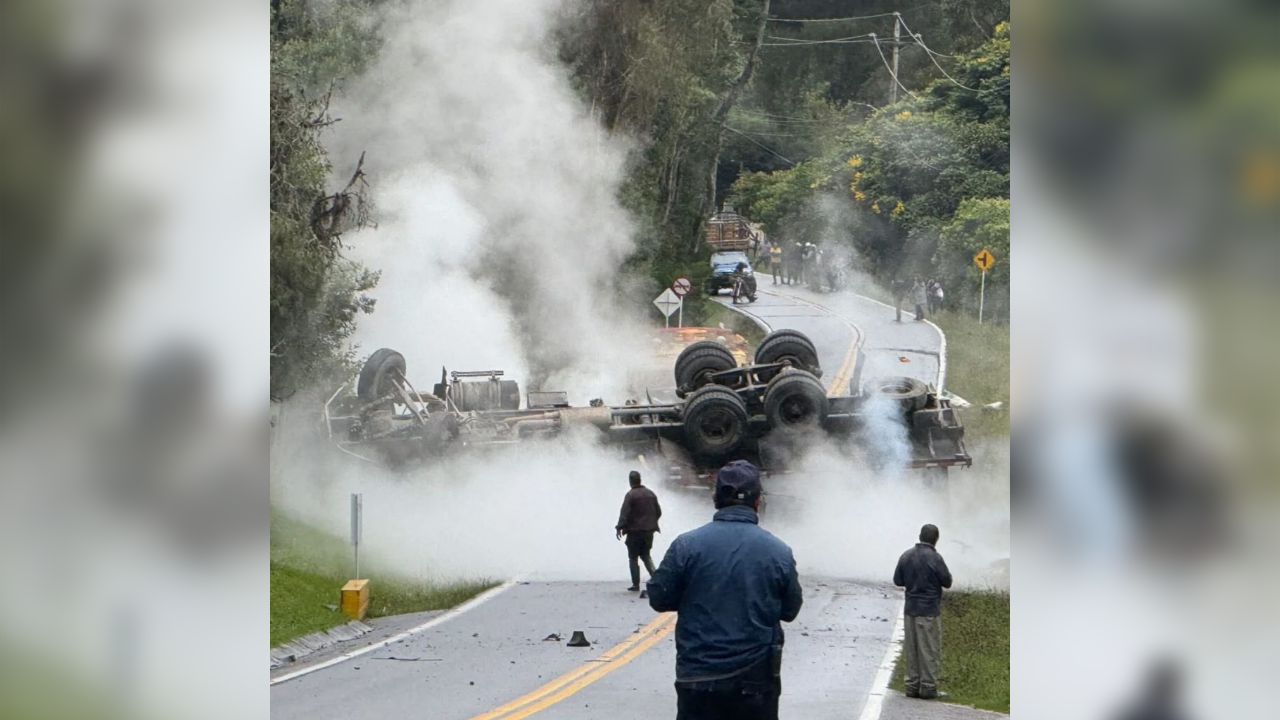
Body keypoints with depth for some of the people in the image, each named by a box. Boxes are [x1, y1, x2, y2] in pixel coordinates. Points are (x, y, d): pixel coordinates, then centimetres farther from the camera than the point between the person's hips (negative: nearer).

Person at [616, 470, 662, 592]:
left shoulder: (630, 495, -13)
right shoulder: (650, 494, 8)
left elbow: (624, 513, -20)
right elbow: (658, 512, 14)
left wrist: (620, 527, -18)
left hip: (635, 531, -6)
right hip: (649, 531, 6)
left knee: (633, 558, 5)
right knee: (646, 555, 18)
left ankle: (636, 584, 3)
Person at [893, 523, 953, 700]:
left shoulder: (906, 556, 3)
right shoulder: (934, 558, -14)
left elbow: (897, 580, 9)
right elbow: (947, 582, -7)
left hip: (910, 609, 5)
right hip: (929, 611, -5)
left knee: (912, 650, 11)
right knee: (930, 650, 0)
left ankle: (913, 686, 12)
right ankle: (928, 687, 0)